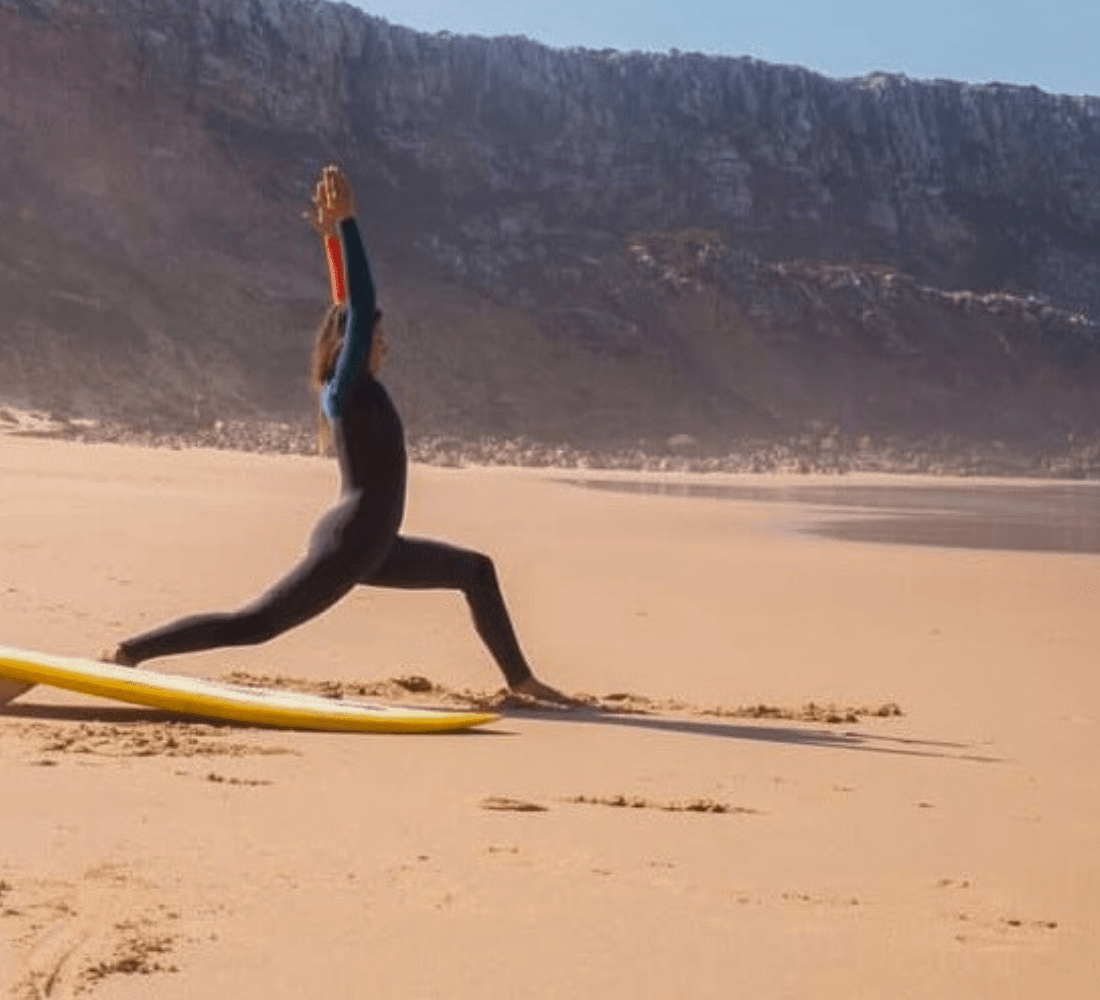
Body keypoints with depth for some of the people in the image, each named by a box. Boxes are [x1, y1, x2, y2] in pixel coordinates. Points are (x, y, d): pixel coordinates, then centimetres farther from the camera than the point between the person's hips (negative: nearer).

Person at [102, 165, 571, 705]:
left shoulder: (351, 388, 10)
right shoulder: (347, 389, -13)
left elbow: (349, 305, 13)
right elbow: (359, 307, -23)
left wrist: (334, 235, 17)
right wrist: (343, 226, -23)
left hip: (370, 547, 10)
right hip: (346, 547, -10)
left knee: (476, 570, 17)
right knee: (251, 626, -11)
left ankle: (520, 680, 22)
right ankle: (129, 651, -7)